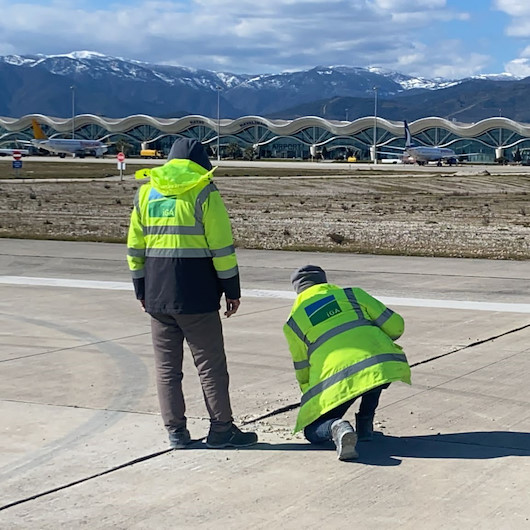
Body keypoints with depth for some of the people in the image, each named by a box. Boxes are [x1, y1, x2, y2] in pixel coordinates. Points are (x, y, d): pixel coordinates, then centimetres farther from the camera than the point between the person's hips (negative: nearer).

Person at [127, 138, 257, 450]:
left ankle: (176, 432, 12)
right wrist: (232, 291, -1)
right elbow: (222, 247, -8)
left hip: (157, 295, 5)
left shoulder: (146, 193, 11)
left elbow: (135, 248, 13)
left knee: (167, 366, 10)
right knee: (211, 364, 4)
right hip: (196, 295, -5)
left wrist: (141, 291, 20)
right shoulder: (204, 193, -4)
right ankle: (222, 430, 9)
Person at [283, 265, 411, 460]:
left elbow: (302, 371, 27)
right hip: (382, 364, 2)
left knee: (313, 432, 16)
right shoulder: (353, 295, 20)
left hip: (336, 380, -1)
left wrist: (310, 397, 46)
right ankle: (365, 425, 25)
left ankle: (336, 427, -19)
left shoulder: (293, 322, 20)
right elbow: (395, 325, 16)